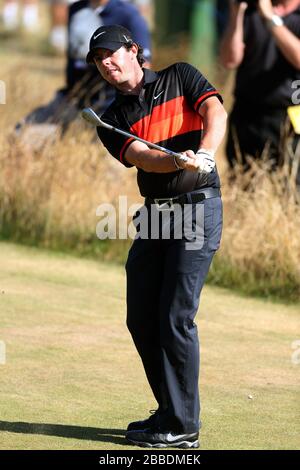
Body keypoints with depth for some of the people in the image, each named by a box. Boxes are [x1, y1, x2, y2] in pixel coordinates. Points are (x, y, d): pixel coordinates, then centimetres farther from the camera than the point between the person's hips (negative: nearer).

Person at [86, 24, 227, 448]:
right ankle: (171, 411, 22)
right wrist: (179, 161, -30)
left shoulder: (181, 77, 4)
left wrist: (205, 154, -33)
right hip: (154, 213, 6)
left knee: (176, 317, -11)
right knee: (141, 319, 7)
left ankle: (182, 426, -6)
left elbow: (215, 112, -13)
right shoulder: (113, 120, 10)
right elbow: (142, 157, -8)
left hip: (198, 205, -6)